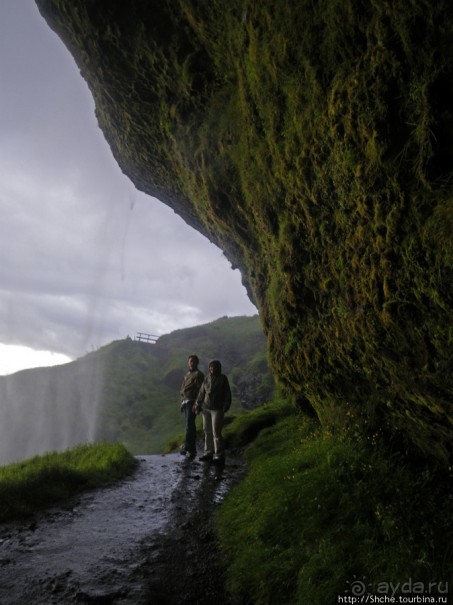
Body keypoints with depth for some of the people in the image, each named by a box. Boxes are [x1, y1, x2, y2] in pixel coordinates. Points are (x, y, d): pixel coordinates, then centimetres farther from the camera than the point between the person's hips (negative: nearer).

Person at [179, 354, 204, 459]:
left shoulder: (198, 374, -5)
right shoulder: (186, 375, 19)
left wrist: (196, 404, -19)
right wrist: (182, 403, 17)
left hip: (192, 402, -7)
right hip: (185, 402, 7)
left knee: (189, 425, -12)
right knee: (191, 426, 10)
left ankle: (187, 446, -10)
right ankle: (192, 450, 15)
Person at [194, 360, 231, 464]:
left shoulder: (223, 379, -4)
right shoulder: (207, 378, 8)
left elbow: (227, 394, -5)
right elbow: (202, 392, 12)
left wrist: (225, 407, -13)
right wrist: (198, 405, 11)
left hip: (217, 409, -5)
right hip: (206, 408, 5)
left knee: (216, 432, -6)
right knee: (207, 431, 9)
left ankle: (219, 456, 2)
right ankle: (208, 453, 19)